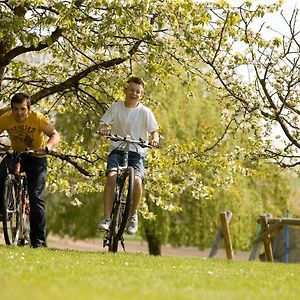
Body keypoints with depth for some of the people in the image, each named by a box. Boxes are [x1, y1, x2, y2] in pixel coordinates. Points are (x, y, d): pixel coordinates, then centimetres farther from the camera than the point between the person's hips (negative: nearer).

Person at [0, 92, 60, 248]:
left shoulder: (37, 118, -20)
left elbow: (55, 134, -21)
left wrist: (47, 147, -42)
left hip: (36, 156, -2)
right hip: (16, 154, 2)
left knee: (36, 198, -12)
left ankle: (38, 240, -8)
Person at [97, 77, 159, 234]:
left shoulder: (145, 112, -1)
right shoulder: (116, 107, 3)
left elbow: (154, 131, 0)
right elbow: (104, 123, 3)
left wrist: (154, 139, -23)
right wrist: (103, 129, -21)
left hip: (137, 152, -1)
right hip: (117, 149, 1)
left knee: (136, 181, -25)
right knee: (111, 177, -26)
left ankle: (133, 214, 4)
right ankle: (107, 219, -24)